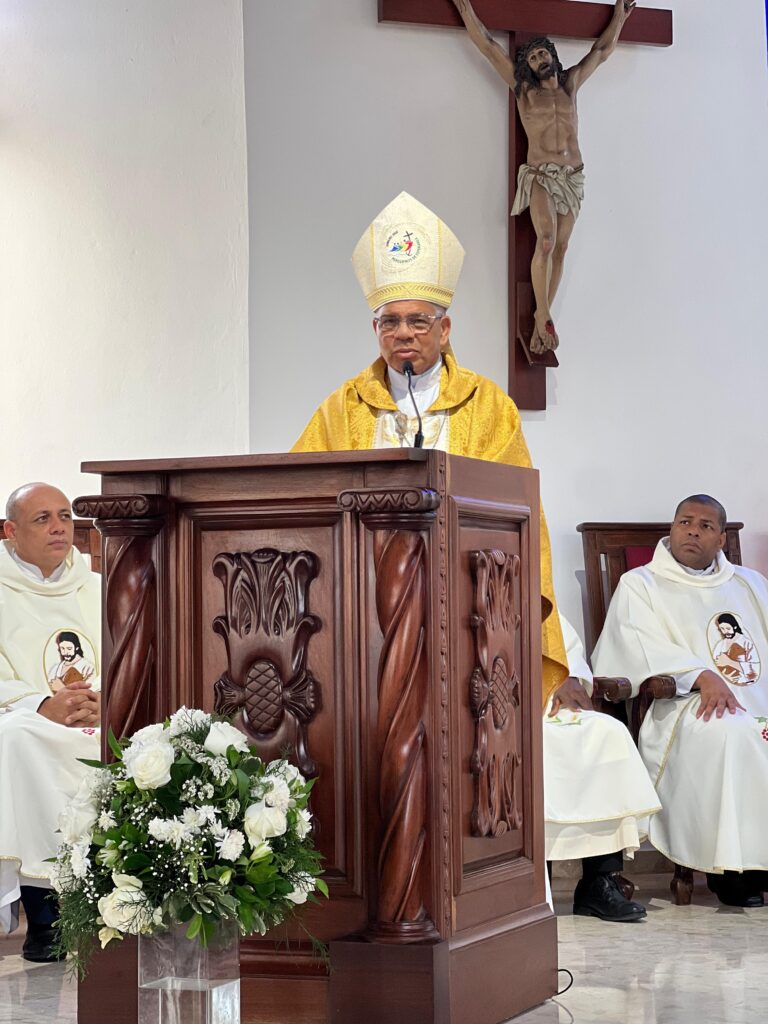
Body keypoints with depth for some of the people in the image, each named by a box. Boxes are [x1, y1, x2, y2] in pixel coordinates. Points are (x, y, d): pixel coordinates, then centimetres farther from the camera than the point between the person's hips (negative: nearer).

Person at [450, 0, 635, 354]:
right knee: (546, 239, -24)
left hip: (572, 177, 4)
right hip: (540, 175, -4)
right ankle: (543, 314, -15)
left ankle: (540, 320, 9)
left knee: (559, 249, 2)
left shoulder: (570, 83, 13)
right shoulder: (524, 88, 4)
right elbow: (488, 46, 3)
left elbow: (601, 52, 25)